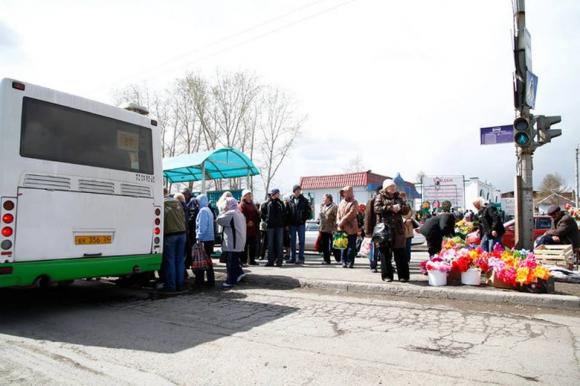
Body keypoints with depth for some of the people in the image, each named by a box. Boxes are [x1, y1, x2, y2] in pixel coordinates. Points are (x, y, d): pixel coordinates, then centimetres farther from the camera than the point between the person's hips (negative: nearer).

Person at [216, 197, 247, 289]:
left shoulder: (230, 213, -16)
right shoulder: (240, 213, 15)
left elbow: (219, 220, -11)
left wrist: (223, 211, 0)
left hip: (232, 244, -9)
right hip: (239, 243, 9)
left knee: (230, 262, -2)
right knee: (235, 260, 20)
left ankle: (230, 281, 3)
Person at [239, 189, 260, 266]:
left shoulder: (252, 204, 19)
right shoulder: (242, 204, -6)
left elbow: (257, 214, 19)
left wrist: (257, 222, 5)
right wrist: (247, 223, -20)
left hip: (253, 228, 8)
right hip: (246, 228, -8)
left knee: (253, 245, 11)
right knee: (245, 245, -4)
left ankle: (252, 260, 20)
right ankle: (243, 261, 2)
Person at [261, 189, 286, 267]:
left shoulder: (281, 203, 8)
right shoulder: (267, 204, 2)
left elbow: (284, 213, 13)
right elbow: (263, 214, 5)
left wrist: (282, 221, 2)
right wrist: (266, 220, -4)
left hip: (280, 226, 1)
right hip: (270, 226, -1)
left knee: (279, 244, 1)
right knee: (270, 244, 3)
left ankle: (279, 260, 6)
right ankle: (271, 260, 9)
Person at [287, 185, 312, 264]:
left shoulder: (304, 200, 1)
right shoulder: (290, 200, 4)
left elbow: (309, 211, 3)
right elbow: (287, 211, 8)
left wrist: (304, 218, -4)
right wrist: (289, 220, 0)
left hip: (301, 223, -2)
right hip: (292, 224, 2)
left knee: (301, 241, 1)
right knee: (292, 241, 7)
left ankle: (301, 258, 6)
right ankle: (292, 258, 14)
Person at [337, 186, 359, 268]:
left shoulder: (354, 203, -4)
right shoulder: (341, 202, 16)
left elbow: (351, 214, -15)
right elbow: (338, 213, 14)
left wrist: (342, 221, -15)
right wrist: (339, 222, -3)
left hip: (351, 228, -6)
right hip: (342, 228, 6)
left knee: (351, 246, -2)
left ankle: (350, 262, 3)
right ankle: (344, 262, 14)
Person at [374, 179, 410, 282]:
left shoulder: (398, 197, 18)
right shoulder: (380, 197, 7)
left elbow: (406, 209, 12)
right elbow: (377, 208, -9)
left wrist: (399, 207, -9)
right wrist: (390, 208, -16)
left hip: (398, 229, 3)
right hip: (384, 228, -3)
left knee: (400, 253, 3)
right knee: (385, 253, 0)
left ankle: (403, 275, 9)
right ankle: (387, 275, 9)